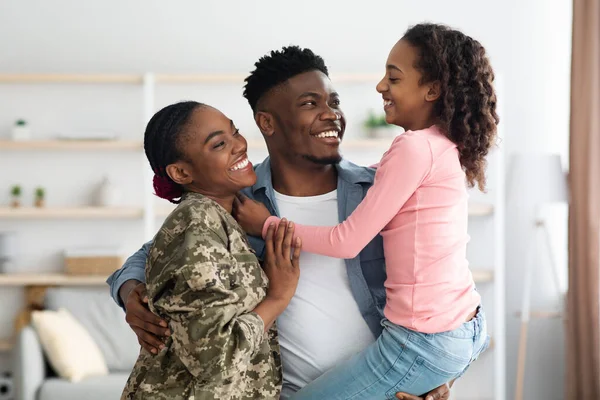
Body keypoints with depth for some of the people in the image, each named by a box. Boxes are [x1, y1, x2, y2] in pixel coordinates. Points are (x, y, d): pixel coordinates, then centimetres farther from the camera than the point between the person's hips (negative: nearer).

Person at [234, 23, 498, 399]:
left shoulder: (414, 148, -18)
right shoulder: (447, 146, 9)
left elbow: (347, 242, -15)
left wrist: (267, 224, -3)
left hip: (425, 342, -10)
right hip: (468, 328, 10)